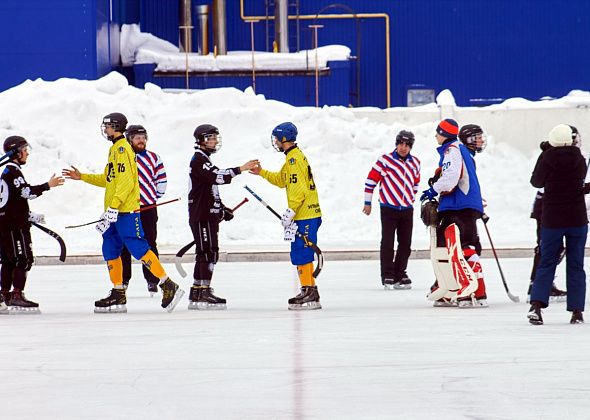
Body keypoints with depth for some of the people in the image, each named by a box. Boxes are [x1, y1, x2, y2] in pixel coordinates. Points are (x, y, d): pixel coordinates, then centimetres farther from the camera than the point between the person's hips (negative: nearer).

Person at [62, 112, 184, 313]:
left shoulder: (123, 149, -12)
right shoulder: (114, 149, 19)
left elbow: (126, 182, -20)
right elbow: (108, 180, 28)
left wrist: (113, 208, -24)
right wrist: (82, 177, 27)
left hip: (126, 210, -10)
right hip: (115, 212, 10)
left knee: (138, 248, -14)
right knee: (110, 250, 10)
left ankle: (169, 286, -14)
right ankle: (118, 295, 15)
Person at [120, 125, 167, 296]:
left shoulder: (154, 158, 5)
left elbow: (161, 180, 10)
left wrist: (153, 197, 5)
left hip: (148, 208, 0)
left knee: (149, 245, 1)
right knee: (123, 246, 3)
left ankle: (152, 281, 5)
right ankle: (123, 280, 12)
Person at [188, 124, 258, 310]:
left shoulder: (205, 160, 23)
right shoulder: (198, 159, -11)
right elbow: (216, 176, -27)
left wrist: (222, 209, 20)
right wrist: (240, 169, -29)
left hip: (209, 214, 11)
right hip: (201, 215, -11)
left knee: (205, 253, 11)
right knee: (208, 252, -14)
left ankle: (196, 294, 13)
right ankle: (204, 292, -17)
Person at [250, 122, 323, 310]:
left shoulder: (294, 159, -15)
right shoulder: (295, 156, 18)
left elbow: (299, 189, -22)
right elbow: (281, 180, 31)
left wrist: (290, 212, -20)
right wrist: (262, 172, 27)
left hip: (305, 216, -10)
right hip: (306, 215, 10)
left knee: (301, 255, -10)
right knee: (300, 255, 13)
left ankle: (310, 292, -11)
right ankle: (309, 292, 17)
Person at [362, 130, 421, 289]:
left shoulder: (415, 163, 7)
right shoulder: (385, 160, -9)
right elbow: (371, 179, -4)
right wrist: (367, 202, -2)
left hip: (407, 210, 5)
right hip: (388, 208, -5)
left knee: (406, 244, 7)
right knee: (387, 243, -5)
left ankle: (399, 275, 18)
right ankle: (387, 277, 0)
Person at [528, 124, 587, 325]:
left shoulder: (547, 158, -10)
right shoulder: (579, 159, -4)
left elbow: (536, 182, 4)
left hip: (552, 219, -1)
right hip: (577, 218, 1)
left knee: (547, 262, 8)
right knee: (575, 265, 9)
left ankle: (536, 304, -8)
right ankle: (577, 310, 5)